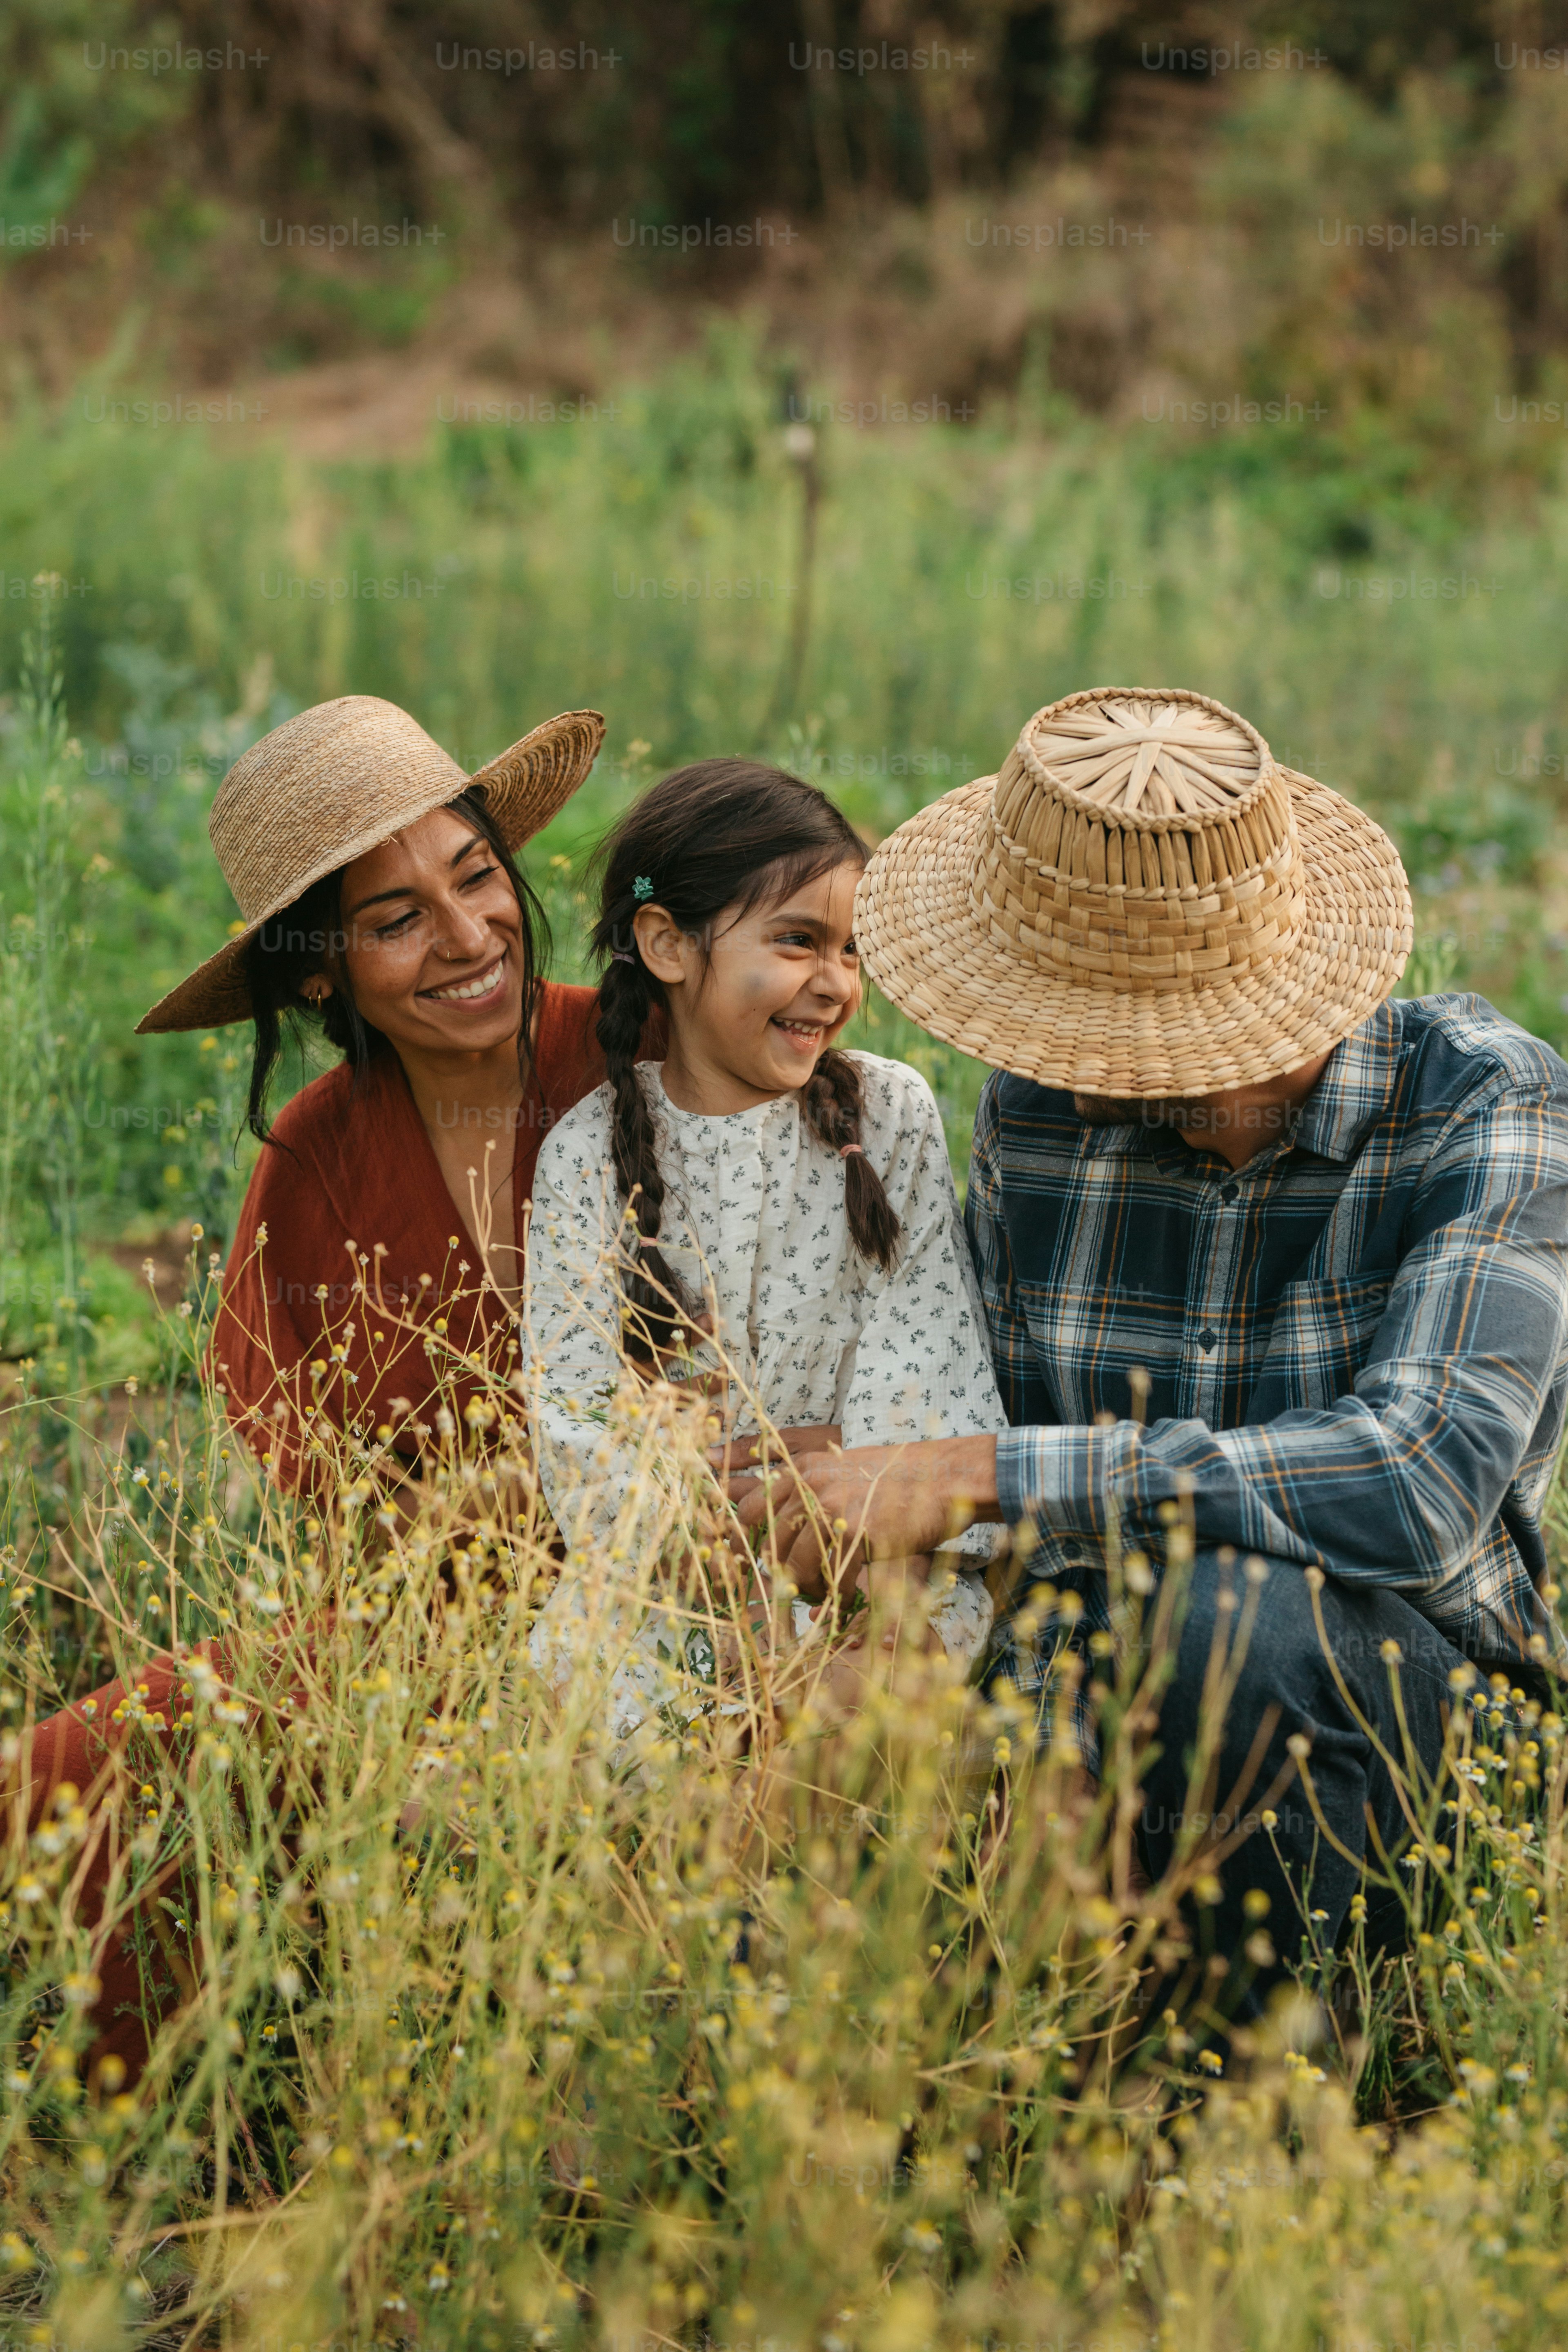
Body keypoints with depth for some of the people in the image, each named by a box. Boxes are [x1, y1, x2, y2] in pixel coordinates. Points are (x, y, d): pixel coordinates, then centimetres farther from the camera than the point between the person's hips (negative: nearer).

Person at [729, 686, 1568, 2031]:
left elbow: (1423, 1483, -29)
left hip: (1421, 1709, -3)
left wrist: (975, 1475, -30)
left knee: (1221, 1604, -38)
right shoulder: (1039, 1109, 1)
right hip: (1092, 1698, 3)